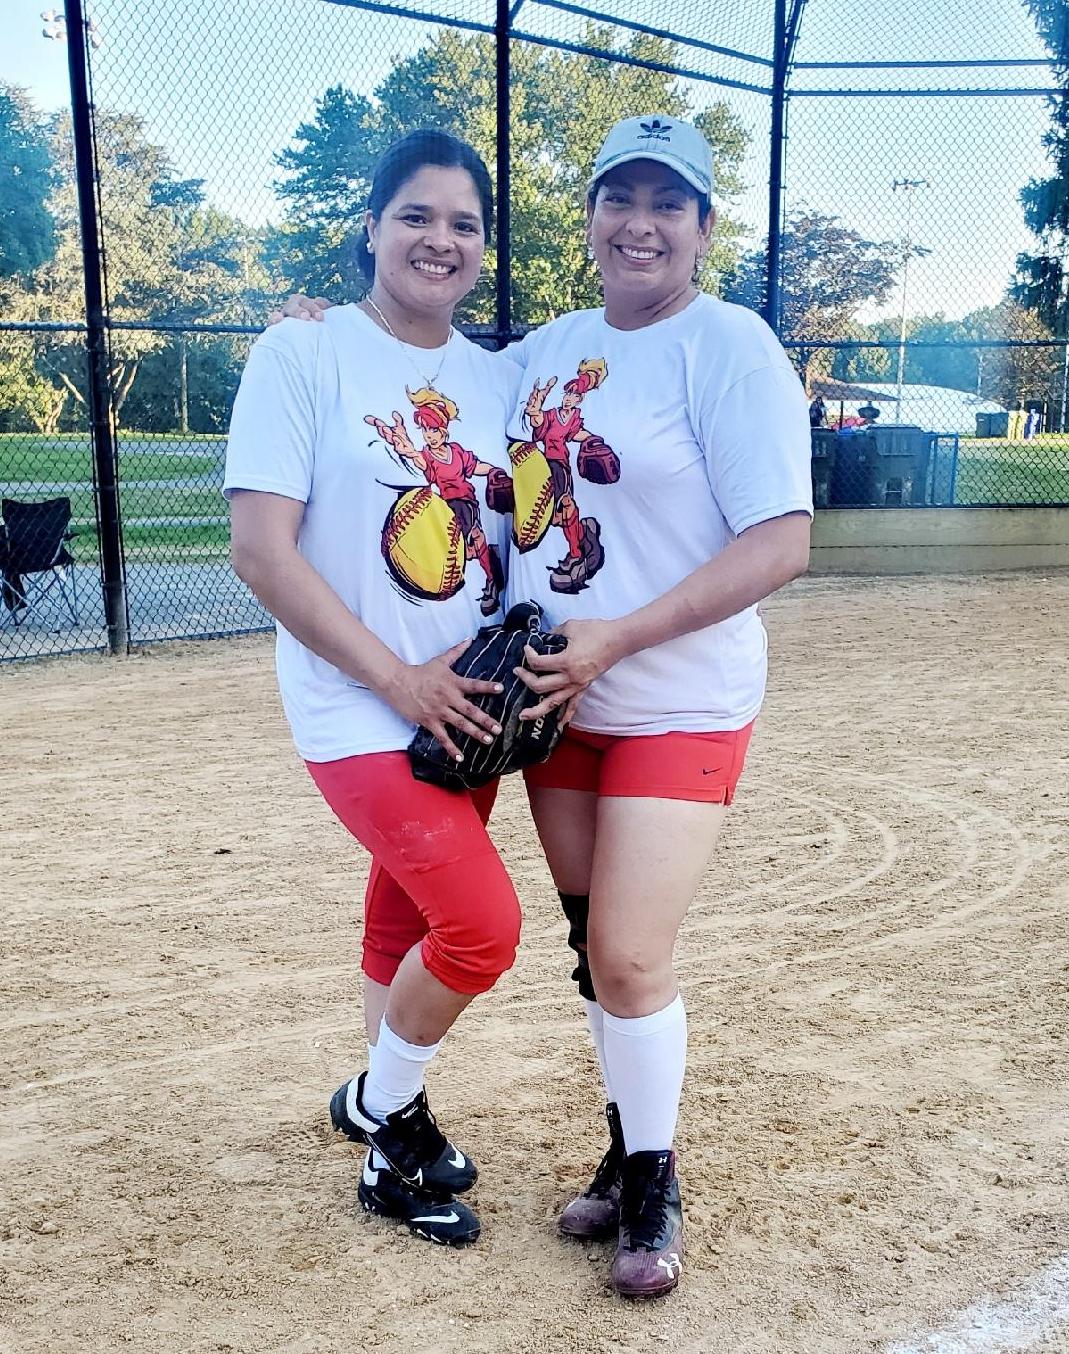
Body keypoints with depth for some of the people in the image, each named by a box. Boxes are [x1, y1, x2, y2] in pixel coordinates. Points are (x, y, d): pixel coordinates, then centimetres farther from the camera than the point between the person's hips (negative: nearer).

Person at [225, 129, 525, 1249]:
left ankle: (393, 1137, 37)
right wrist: (396, 676, -17)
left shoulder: (499, 381, 10)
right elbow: (261, 549, -13)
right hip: (359, 714, -5)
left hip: (468, 709, 6)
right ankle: (380, 1106, 13)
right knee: (482, 922, -16)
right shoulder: (301, 356, -6)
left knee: (410, 925, 15)